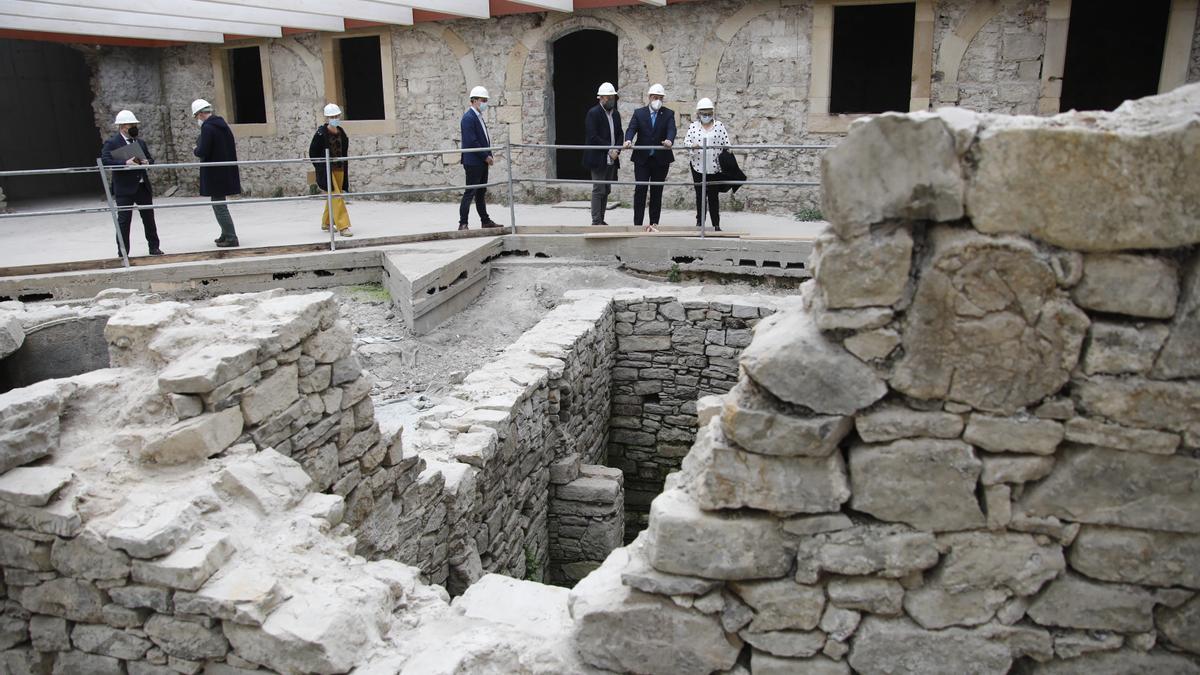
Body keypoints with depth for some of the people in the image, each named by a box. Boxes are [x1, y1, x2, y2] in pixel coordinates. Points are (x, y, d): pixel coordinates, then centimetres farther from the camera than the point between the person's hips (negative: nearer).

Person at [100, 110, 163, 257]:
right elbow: (105, 161, -18)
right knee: (123, 221, -1)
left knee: (149, 218, 11)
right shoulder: (111, 143, -5)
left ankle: (154, 247, 23)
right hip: (125, 189, -5)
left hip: (143, 186, 6)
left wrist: (147, 162, -4)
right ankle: (123, 253, 5)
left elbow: (150, 159, 20)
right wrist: (125, 163, -28)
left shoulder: (140, 142, 14)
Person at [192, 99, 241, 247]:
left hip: (215, 174, -9)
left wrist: (195, 151, 0)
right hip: (226, 172, 9)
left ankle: (231, 238, -3)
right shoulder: (222, 124, 11)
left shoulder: (207, 128, -16)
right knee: (220, 204, 20)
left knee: (219, 206, -3)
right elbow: (231, 146, 16)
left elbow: (203, 151, -22)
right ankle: (226, 234, 27)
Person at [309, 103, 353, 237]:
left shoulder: (341, 132, 7)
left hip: (339, 169, 6)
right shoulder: (321, 133, -9)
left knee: (332, 197, 16)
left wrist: (345, 168, 12)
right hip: (327, 170, -6)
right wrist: (321, 168, -6)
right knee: (336, 197, -14)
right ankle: (342, 227, -15)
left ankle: (326, 223, 33)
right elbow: (313, 152, -4)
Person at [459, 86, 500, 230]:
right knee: (470, 192, -7)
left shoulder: (478, 117, 17)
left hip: (482, 161, 9)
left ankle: (485, 220, 20)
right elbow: (472, 142, -20)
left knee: (481, 192, 14)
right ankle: (463, 223, -4)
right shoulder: (468, 118, -14)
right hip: (473, 162, -9)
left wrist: (488, 155, 8)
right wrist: (486, 156, -15)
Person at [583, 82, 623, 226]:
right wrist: (609, 149, -16)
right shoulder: (593, 113, -9)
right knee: (598, 190, -6)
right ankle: (596, 221, -2)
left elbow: (620, 134, 13)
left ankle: (601, 219, 16)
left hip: (611, 159, 7)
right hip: (598, 159, -7)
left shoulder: (616, 114, 13)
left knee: (606, 190, 10)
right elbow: (593, 137, -15)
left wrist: (616, 150, -6)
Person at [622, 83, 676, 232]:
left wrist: (669, 141, -37)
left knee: (657, 192, 6)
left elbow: (671, 129, -14)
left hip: (661, 159, 0)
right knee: (640, 190, -4)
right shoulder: (639, 113, 5)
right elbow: (631, 129, -7)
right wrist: (628, 140, -30)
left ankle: (654, 223, 13)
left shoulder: (668, 114, 3)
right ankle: (637, 224, -3)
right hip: (642, 158, 0)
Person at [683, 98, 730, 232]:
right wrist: (692, 145, -22)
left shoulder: (719, 125, 3)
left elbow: (726, 143, 2)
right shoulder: (693, 126, 6)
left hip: (714, 167, -1)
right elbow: (686, 141, 0)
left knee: (713, 196, 0)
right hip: (698, 166, 1)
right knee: (700, 195, 9)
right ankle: (699, 221, 18)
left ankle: (716, 224, 4)